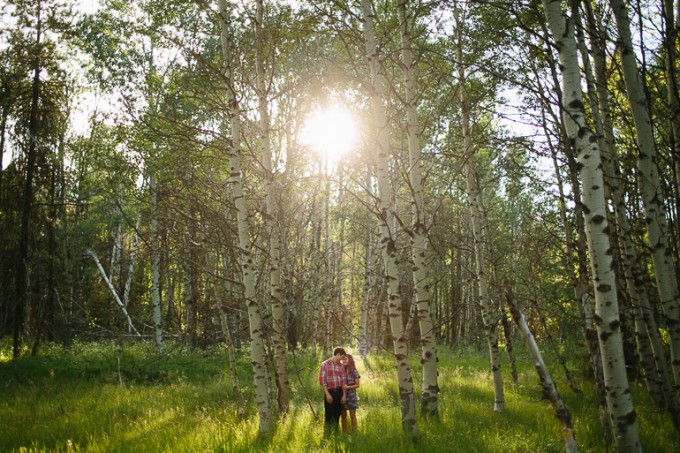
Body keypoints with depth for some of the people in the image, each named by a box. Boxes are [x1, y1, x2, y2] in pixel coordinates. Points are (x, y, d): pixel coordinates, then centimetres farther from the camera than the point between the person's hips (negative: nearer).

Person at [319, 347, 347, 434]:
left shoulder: (341, 366, 8)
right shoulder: (325, 364, -6)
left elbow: (344, 381, 8)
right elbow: (322, 380, -10)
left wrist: (344, 395, 1)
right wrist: (327, 394, -14)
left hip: (339, 392, 4)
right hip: (329, 392, -4)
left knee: (337, 414, 9)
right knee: (328, 414, -1)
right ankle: (327, 434, 9)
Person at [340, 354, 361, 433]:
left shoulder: (354, 371, -4)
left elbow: (357, 385, -5)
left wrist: (348, 387, -16)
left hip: (351, 395, -3)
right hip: (343, 395, 3)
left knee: (352, 415, 2)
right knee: (343, 415, 6)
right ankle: (344, 433, 15)